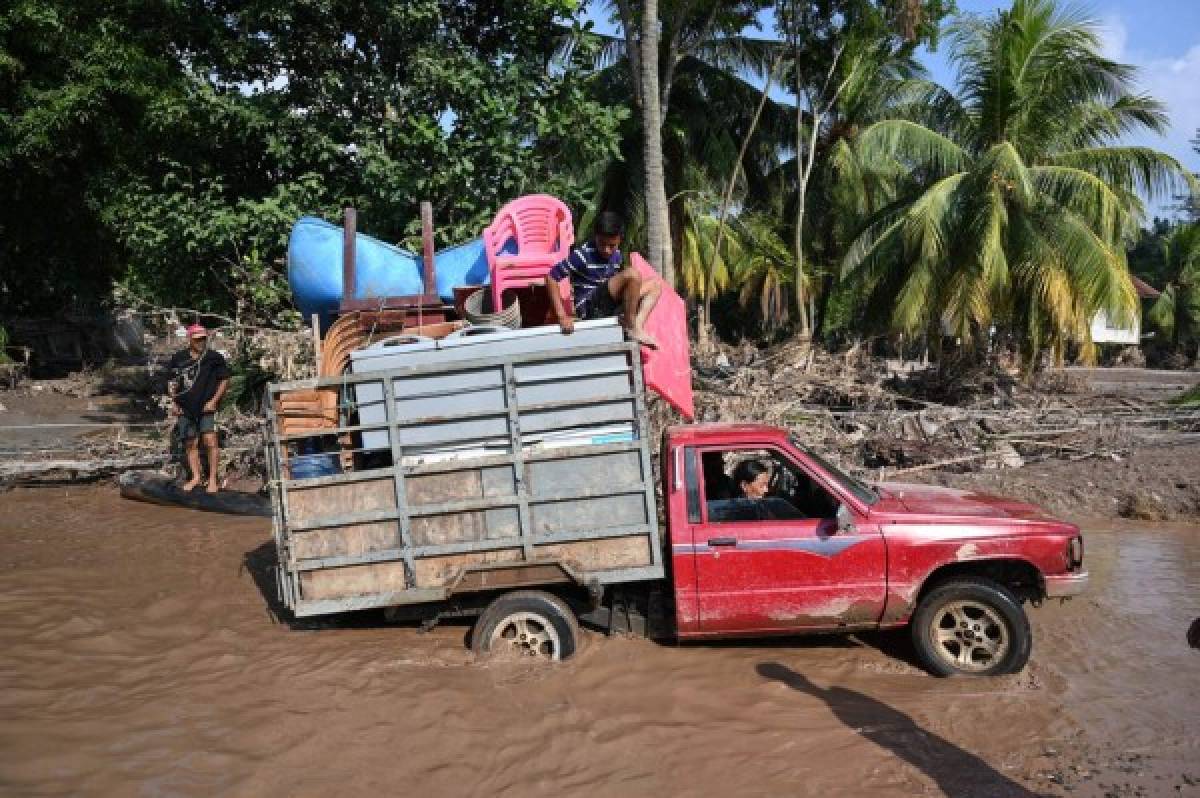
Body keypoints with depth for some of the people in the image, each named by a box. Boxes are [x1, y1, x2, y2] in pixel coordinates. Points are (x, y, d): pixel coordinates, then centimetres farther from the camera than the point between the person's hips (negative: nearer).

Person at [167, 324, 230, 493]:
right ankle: (196, 477, 20)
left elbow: (225, 380, 3)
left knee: (210, 441, -13)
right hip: (185, 409, 3)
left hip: (206, 408, -3)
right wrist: (173, 402, 6)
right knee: (190, 443, 9)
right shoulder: (178, 358, 6)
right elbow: (173, 382, 16)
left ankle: (212, 479, -7)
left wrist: (214, 401, -5)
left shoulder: (214, 357, -2)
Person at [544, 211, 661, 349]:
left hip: (609, 306, 8)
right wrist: (562, 316, -19)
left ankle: (637, 325, -13)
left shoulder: (616, 255, 7)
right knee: (633, 274, -24)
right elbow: (551, 278, -15)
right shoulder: (582, 255, -13)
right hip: (589, 309, -8)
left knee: (654, 285, 8)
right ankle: (631, 328, -12)